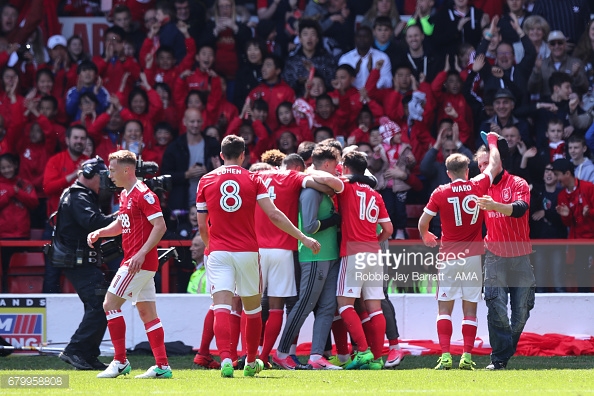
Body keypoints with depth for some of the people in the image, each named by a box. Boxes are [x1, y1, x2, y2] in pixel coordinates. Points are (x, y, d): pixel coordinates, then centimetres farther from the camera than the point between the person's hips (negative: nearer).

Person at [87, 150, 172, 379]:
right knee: (147, 313, 8)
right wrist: (99, 233, 11)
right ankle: (162, 366, 7)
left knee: (110, 304, -8)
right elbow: (121, 225, 28)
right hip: (141, 263, 10)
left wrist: (141, 253, -25)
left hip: (139, 262, -10)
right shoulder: (125, 195, 16)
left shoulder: (143, 194, -14)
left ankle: (120, 362, -5)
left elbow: (160, 226, -19)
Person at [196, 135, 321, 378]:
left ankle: (225, 358, -29)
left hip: (218, 252, 0)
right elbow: (273, 215, -6)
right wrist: (303, 238, -2)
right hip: (247, 252, 0)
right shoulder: (253, 180, 2)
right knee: (252, 308, 16)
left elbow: (201, 226, 7)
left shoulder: (206, 181, 4)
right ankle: (251, 362, 26)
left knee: (221, 307, -9)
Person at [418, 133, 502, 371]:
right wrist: (492, 141, 31)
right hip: (473, 257, 1)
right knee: (470, 309, 5)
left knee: (445, 308, 3)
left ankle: (445, 356, -8)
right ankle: (467, 357, -1)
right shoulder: (478, 187, -2)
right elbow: (495, 166, 16)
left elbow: (422, 222, 1)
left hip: (448, 259, -1)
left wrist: (426, 237, 23)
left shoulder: (440, 193, -5)